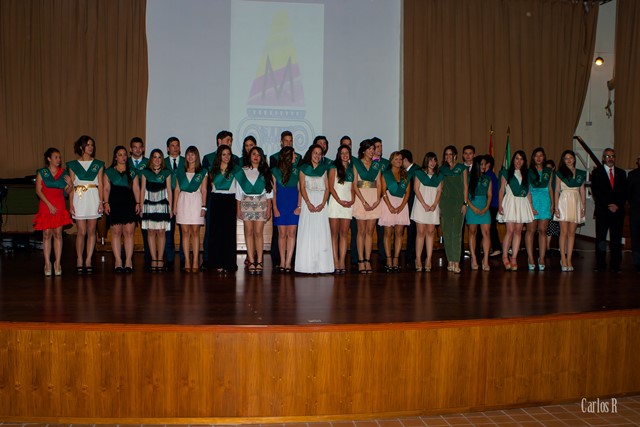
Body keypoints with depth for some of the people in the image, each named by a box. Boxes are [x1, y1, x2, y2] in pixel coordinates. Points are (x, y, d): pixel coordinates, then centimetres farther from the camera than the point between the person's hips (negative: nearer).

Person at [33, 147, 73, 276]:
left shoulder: (63, 173, 10)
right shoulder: (41, 173, 4)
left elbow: (67, 191, 11)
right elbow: (38, 191, -3)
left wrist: (70, 184, -11)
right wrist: (49, 205, -12)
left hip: (60, 207, 2)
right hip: (46, 207, -2)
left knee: (58, 234, -1)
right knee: (47, 234, -2)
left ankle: (57, 264, 3)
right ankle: (47, 264, 4)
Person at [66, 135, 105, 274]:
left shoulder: (98, 164, 11)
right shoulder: (73, 165, 8)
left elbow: (100, 184, 8)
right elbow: (71, 186, 6)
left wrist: (101, 202, -1)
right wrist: (71, 204, -1)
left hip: (94, 198, 1)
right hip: (79, 198, -1)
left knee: (91, 231, 2)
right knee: (81, 232, -5)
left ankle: (88, 261, 8)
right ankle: (79, 261, 6)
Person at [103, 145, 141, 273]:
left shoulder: (132, 172, 15)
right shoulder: (109, 172, 11)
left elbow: (136, 188, 10)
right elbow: (106, 188, 6)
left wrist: (138, 203, 0)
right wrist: (106, 203, -5)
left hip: (129, 204, 1)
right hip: (114, 204, -1)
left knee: (129, 232, -6)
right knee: (116, 232, -3)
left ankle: (128, 261, -3)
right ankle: (118, 261, 1)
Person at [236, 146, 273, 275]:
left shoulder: (265, 172, 8)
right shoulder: (242, 172, 9)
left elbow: (269, 191, 6)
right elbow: (238, 192, 9)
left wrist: (269, 208, -1)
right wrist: (238, 209, 4)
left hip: (261, 203, -1)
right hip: (246, 203, 1)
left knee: (258, 232, -6)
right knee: (249, 232, -1)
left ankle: (259, 262, -1)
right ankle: (251, 262, 2)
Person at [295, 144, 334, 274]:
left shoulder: (324, 169, 13)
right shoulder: (304, 168, 8)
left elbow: (327, 188, 6)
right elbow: (302, 187, 1)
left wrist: (322, 204, -9)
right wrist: (309, 204, -13)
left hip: (321, 203, 1)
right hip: (308, 202, -1)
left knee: (321, 232, -3)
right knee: (308, 232, -5)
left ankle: (320, 265, -2)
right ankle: (308, 264, -4)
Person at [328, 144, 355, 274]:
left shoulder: (352, 168, 15)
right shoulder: (334, 168, 3)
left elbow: (352, 187, 16)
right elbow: (331, 187, -2)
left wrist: (352, 200, 0)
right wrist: (340, 201, -10)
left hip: (348, 203, 4)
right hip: (335, 202, -3)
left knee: (344, 233, 0)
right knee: (334, 233, -4)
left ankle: (342, 262, -1)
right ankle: (335, 262, -5)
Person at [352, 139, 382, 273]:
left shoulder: (377, 165, 14)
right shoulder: (356, 164, 3)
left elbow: (378, 184, 9)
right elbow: (355, 185, -4)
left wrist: (377, 200, -7)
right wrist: (364, 202, -13)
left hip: (374, 199, 3)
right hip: (361, 198, -3)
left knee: (370, 231, 2)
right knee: (362, 231, -3)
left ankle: (368, 261, 5)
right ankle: (361, 261, 0)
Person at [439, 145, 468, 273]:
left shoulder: (462, 168, 6)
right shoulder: (442, 169, 14)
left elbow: (465, 186, 4)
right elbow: (440, 188, 14)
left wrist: (464, 203, -4)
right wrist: (438, 205, 8)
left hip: (458, 202, -3)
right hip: (445, 202, 3)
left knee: (457, 232, -10)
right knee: (446, 232, 1)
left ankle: (456, 262, -13)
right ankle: (450, 261, 6)